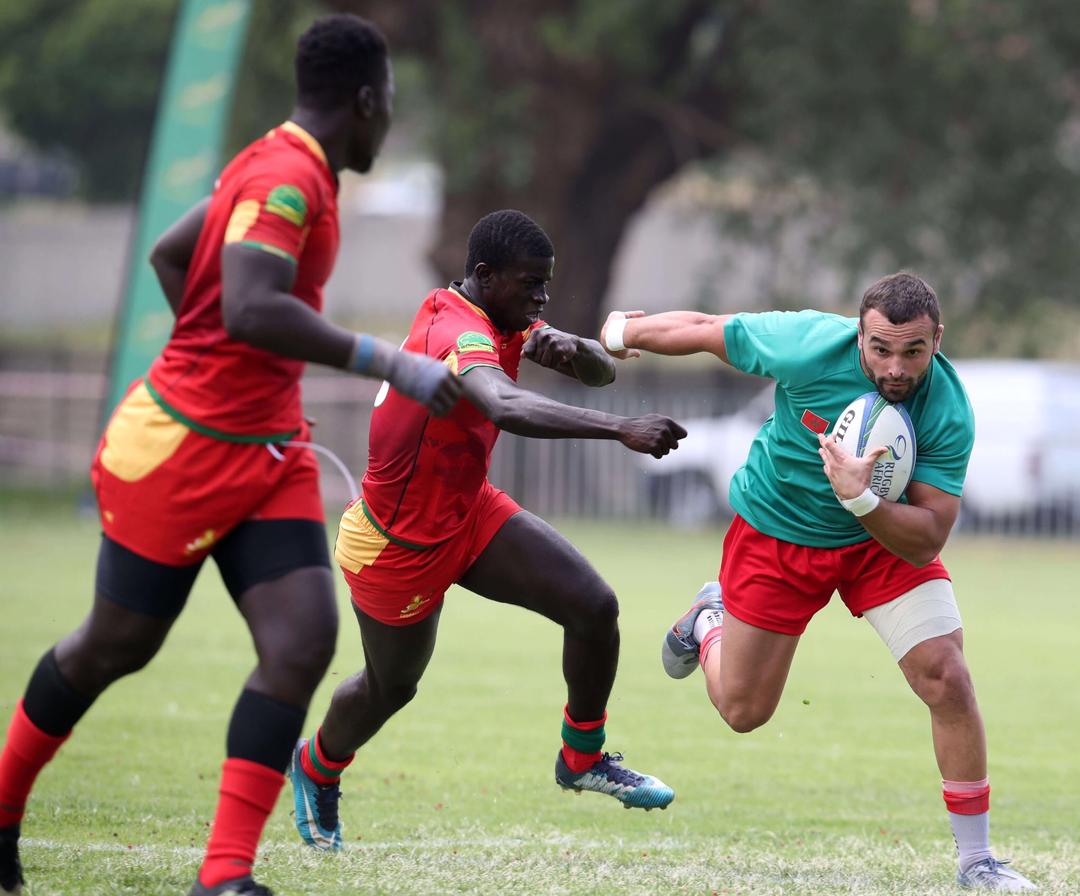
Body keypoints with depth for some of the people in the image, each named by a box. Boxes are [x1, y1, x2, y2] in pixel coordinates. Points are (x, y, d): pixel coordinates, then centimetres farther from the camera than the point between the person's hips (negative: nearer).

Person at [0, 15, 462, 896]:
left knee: (304, 644, -8)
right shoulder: (287, 177, -20)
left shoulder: (278, 166, 9)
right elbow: (250, 310, -35)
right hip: (180, 449, -8)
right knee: (117, 645, 8)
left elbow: (169, 255, 22)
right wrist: (385, 362, -35)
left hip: (268, 452, 8)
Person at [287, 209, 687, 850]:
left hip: (470, 512, 8)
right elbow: (506, 408, -54)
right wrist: (620, 429, -62)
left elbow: (601, 371, 2)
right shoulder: (460, 335, -33)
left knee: (596, 607, -9)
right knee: (391, 687, 15)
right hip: (399, 547, -8)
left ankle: (583, 757, 13)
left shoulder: (505, 322, -3)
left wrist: (572, 348, -24)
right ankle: (317, 768, 48)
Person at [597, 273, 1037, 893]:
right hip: (774, 533, 0)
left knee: (946, 677, -19)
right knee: (743, 710, 10)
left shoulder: (948, 414, -29)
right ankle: (710, 620, 46)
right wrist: (623, 332, 4)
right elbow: (705, 330, -12)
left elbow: (926, 543, -30)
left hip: (884, 538, 0)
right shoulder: (807, 347, -31)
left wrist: (860, 499, -46)